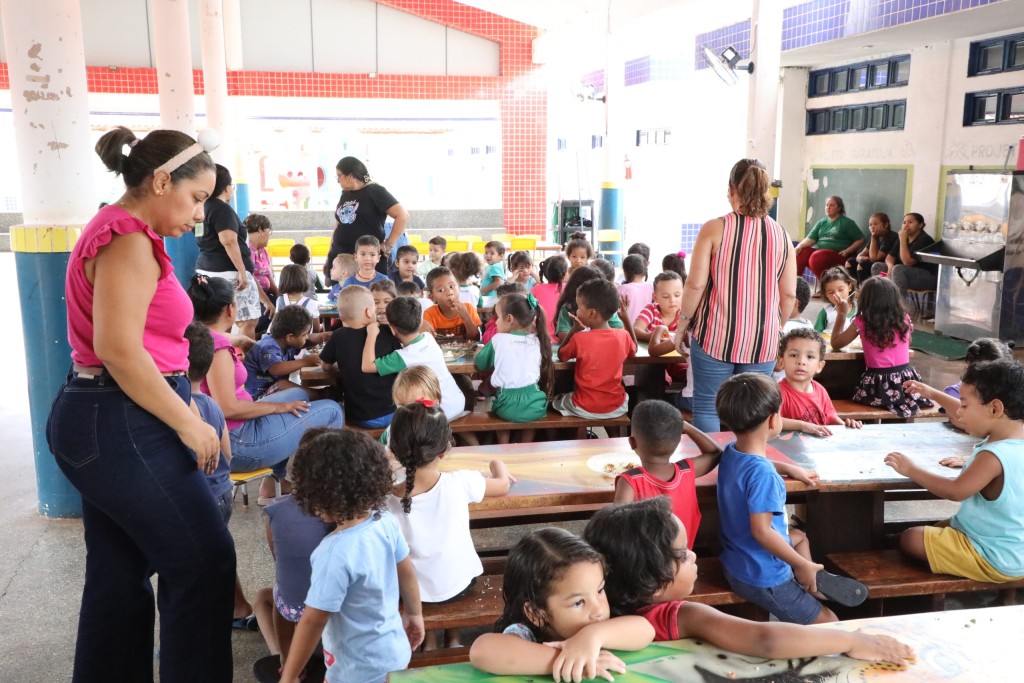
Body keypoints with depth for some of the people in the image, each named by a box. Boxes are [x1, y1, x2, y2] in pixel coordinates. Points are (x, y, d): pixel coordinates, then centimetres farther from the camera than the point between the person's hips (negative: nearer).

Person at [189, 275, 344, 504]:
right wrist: (279, 406, -15)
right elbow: (227, 408, -27)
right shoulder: (217, 343, -22)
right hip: (234, 444, -10)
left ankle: (277, 477, 22)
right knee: (332, 411, -2)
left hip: (214, 436, 10)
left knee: (300, 395, 27)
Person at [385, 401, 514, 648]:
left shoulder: (386, 500, -24)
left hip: (413, 592, 0)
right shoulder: (460, 483, -26)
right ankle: (452, 640, 37)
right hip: (458, 586, 0)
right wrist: (498, 465, 17)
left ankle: (429, 641, 35)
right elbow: (504, 485, -5)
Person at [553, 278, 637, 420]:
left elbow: (561, 355, 2)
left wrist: (574, 329, 1)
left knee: (554, 401, 26)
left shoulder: (579, 339, -19)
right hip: (617, 407, 3)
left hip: (586, 409, -3)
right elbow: (634, 350, 16)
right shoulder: (623, 336, -9)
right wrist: (626, 319, 16)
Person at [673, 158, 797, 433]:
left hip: (716, 336, -3)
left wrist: (682, 324, 3)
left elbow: (695, 285, -10)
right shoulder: (781, 235, 3)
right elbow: (789, 294, 5)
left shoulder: (714, 229, -7)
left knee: (707, 408, 8)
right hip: (762, 341, 3)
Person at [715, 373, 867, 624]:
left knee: (799, 536, 33)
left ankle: (815, 579, 22)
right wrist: (802, 565, -20)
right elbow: (761, 531, -32)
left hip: (735, 562, 9)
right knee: (828, 623, 4)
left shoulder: (730, 452, -2)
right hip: (761, 577, -9)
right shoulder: (761, 473, -30)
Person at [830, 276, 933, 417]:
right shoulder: (904, 319, 3)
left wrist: (842, 314, 13)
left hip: (879, 386, -3)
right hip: (906, 380, 3)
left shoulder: (862, 322, -7)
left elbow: (835, 344, 6)